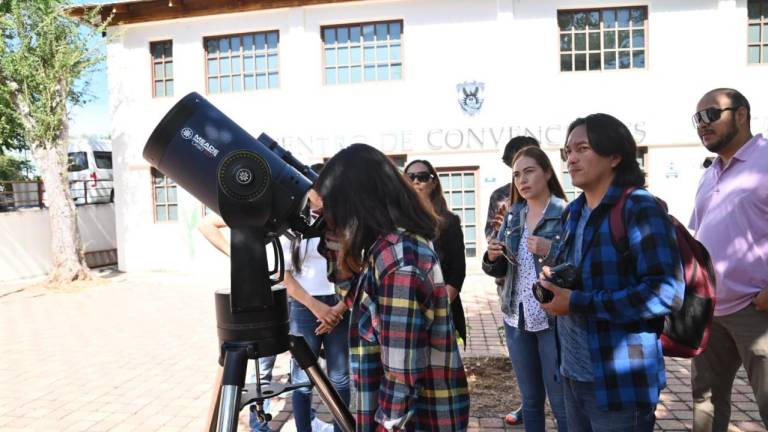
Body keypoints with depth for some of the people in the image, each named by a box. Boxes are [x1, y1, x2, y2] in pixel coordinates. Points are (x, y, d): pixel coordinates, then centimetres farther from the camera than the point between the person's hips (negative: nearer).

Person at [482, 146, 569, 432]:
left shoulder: (567, 214, -9)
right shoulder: (512, 216, 8)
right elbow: (500, 270, 12)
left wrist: (551, 250, -27)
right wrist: (492, 258, -9)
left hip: (554, 319, -5)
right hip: (516, 318, 5)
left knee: (562, 403, 5)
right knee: (530, 399, 17)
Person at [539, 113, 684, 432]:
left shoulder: (641, 209, -15)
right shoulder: (574, 211, 9)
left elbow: (667, 292, -24)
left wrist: (579, 303, -23)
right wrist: (552, 279, -1)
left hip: (621, 381, -7)